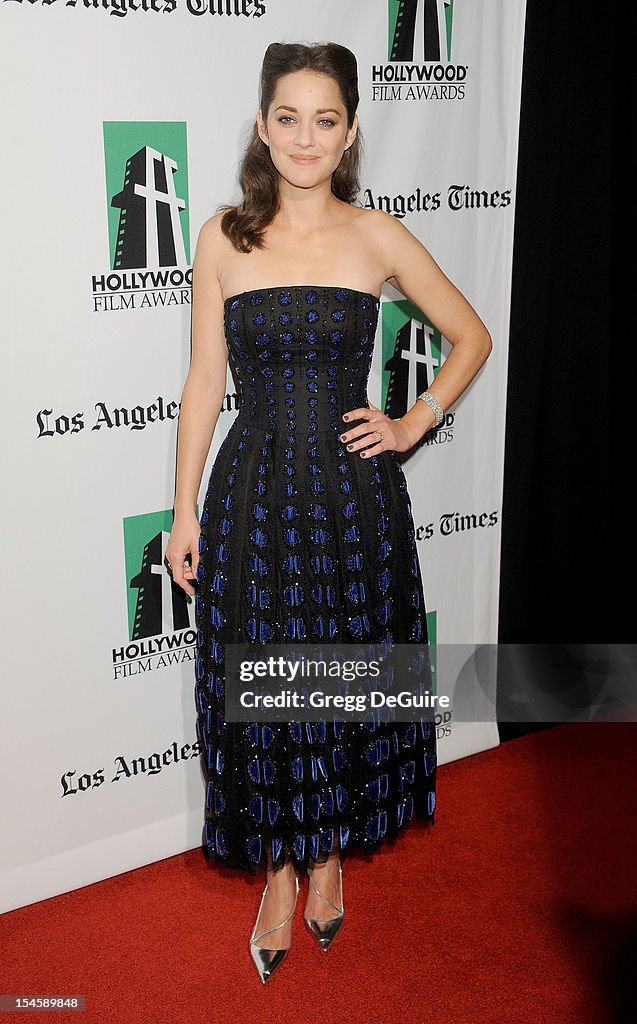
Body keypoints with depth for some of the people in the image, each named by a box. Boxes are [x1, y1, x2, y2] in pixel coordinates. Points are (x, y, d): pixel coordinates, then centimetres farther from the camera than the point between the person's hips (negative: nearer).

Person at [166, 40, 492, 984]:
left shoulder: (377, 237, 0)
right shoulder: (224, 239, 2)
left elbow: (472, 337, 10)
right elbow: (204, 381, 3)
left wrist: (414, 424, 0)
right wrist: (185, 511, 0)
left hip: (353, 491, 0)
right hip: (253, 490, 0)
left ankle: (330, 854, 37)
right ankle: (278, 870, 30)